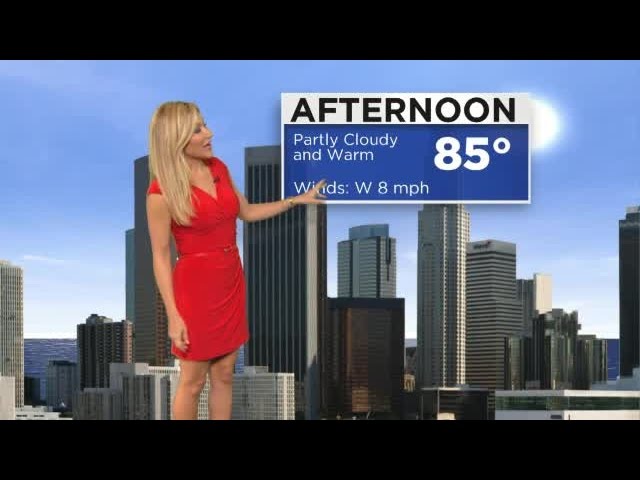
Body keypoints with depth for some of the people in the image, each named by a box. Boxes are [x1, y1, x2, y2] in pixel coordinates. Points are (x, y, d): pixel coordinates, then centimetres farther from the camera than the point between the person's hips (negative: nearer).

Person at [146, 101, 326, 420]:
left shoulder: (218, 167, 2)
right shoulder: (162, 191, -17)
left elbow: (246, 212, 17)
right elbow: (161, 257, -13)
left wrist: (297, 200, 11)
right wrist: (173, 316, -16)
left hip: (231, 280, 7)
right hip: (196, 285, -7)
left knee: (224, 374, 14)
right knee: (193, 381, 4)